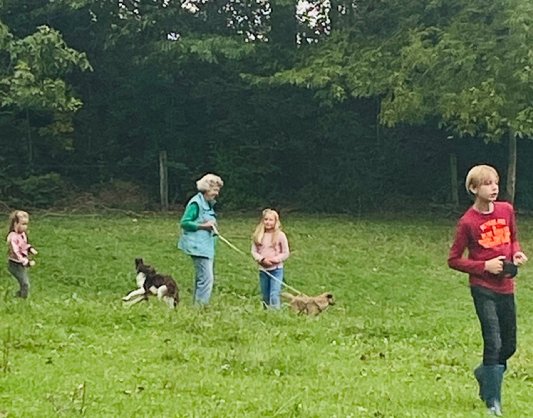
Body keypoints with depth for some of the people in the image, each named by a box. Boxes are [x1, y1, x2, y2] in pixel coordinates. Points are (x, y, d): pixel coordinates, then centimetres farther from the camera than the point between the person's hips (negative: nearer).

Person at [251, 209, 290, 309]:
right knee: (265, 296, 11)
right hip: (263, 270, 4)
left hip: (276, 269, -4)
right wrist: (262, 259, -14)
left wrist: (274, 260, -15)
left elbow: (286, 253, -1)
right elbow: (254, 251, 4)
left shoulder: (280, 235, -4)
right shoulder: (258, 235, 3)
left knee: (274, 295, -13)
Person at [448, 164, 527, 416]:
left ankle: (485, 373, 40)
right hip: (483, 289, -5)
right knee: (493, 343, -11)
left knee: (509, 346, 11)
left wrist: (517, 253, -2)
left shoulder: (506, 210, 3)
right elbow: (454, 260, -6)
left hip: (506, 287, 5)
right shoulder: (468, 222, -12)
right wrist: (485, 266, -16)